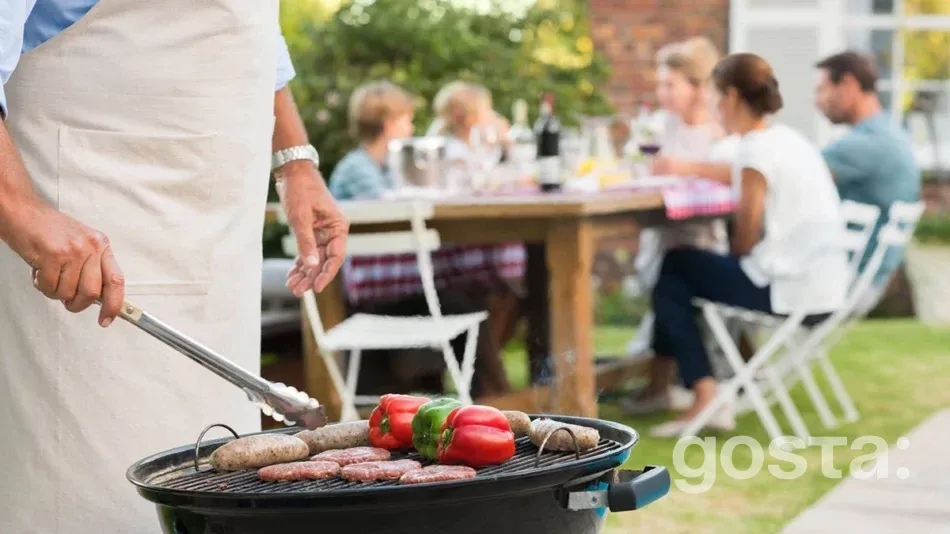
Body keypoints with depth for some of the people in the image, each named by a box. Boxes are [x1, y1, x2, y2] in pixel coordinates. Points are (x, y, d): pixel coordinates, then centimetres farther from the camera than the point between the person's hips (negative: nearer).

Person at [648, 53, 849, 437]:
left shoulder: (756, 147, -14)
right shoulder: (790, 139, 13)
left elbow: (747, 235, -13)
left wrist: (734, 252, 7)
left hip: (787, 292, -9)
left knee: (672, 272, 9)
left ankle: (706, 398, 1)